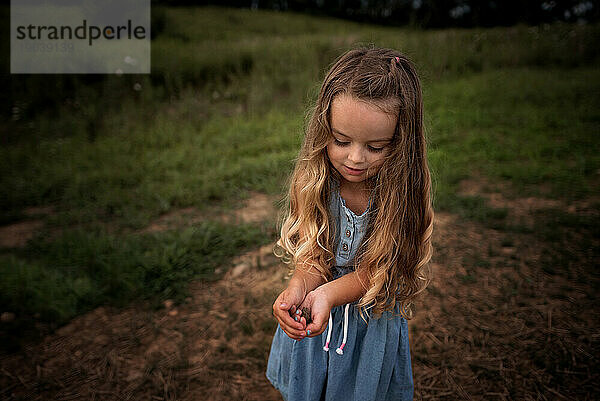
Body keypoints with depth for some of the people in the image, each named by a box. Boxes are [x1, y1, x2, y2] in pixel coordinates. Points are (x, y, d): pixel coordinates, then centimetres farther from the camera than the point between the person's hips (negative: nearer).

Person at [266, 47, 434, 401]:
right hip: (313, 317, 2)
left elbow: (375, 271, -23)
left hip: (374, 318, -1)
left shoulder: (405, 192, -23)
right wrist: (299, 288, -39)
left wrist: (329, 294, -41)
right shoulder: (312, 180, -18)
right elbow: (312, 255, -16)